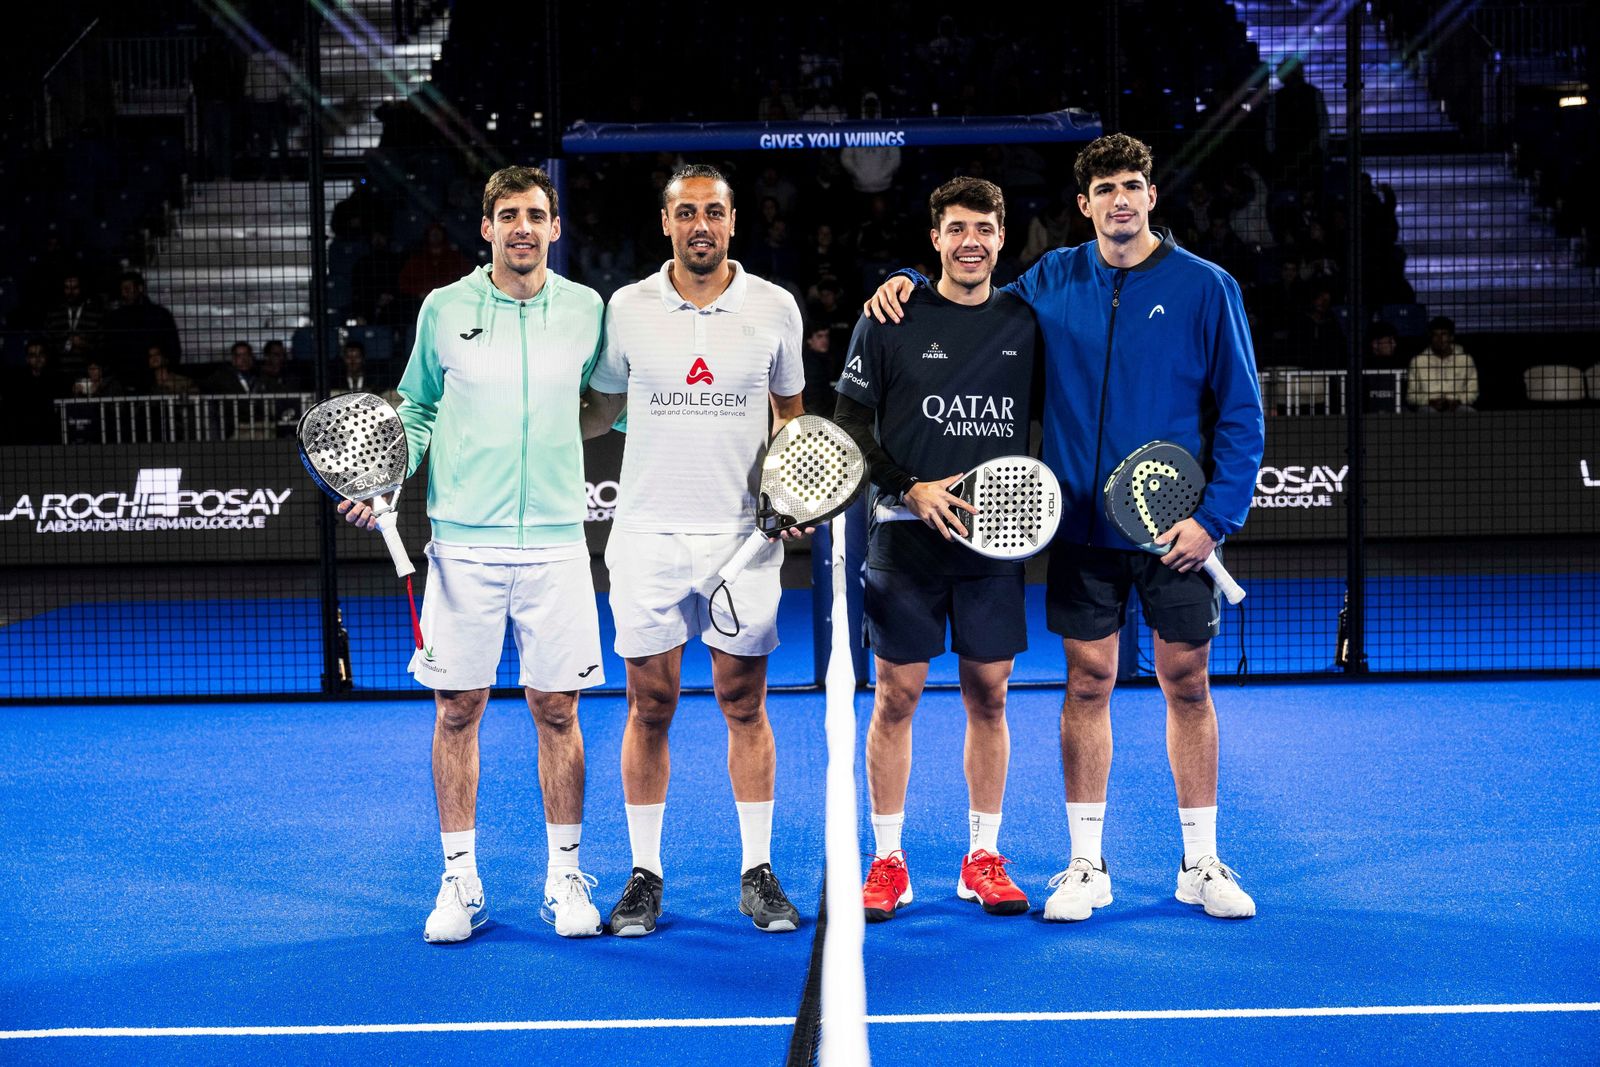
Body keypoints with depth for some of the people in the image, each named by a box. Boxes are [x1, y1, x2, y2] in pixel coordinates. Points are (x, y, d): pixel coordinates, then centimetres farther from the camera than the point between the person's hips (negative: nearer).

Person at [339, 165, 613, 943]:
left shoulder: (586, 310, 6)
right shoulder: (444, 310, 4)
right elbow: (416, 409, 12)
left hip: (555, 540, 0)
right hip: (463, 541, 0)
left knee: (556, 709, 4)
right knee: (457, 709, 3)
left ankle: (565, 878, 17)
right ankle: (459, 882, 15)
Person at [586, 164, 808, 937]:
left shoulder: (774, 308, 3)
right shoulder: (627, 308, 2)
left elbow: (791, 413, 15)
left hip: (741, 533, 0)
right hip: (648, 532, 0)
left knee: (744, 704, 4)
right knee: (650, 705, 3)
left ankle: (758, 874, 14)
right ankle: (644, 875, 13)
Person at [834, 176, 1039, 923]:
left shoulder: (1025, 322, 7)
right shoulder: (890, 322, 0)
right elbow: (850, 426, 0)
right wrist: (910, 489, -12)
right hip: (907, 545, -2)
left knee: (989, 696, 6)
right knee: (897, 695, 1)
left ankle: (983, 858, 18)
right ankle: (887, 861, 12)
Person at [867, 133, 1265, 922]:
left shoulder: (1204, 287, -3)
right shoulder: (1053, 281, 4)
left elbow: (1240, 412, -3)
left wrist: (1217, 514, -11)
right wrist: (910, 286, 2)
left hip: (1175, 527, -2)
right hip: (1083, 526, 2)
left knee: (1187, 685, 6)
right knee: (1087, 685, 5)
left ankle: (1202, 864, 18)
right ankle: (1086, 865, 16)